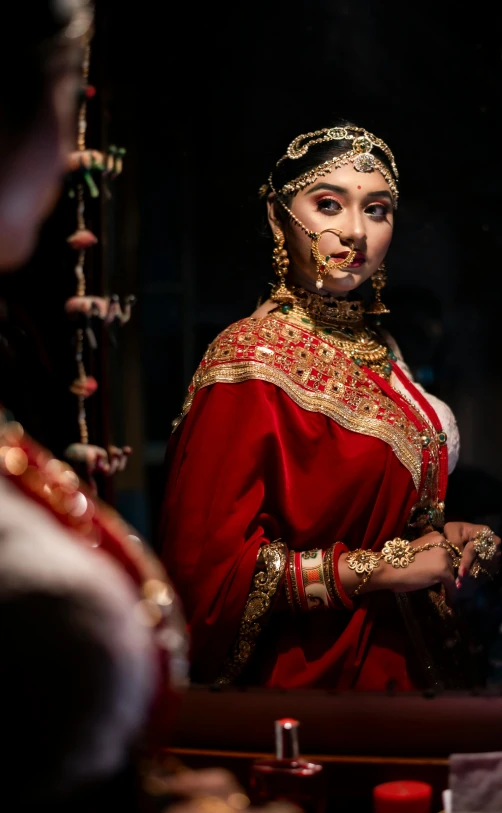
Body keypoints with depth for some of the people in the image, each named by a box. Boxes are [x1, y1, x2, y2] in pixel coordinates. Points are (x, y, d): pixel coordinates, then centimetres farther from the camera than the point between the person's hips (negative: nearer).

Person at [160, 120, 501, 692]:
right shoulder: (253, 358, -18)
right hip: (310, 664, -7)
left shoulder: (372, 345, 4)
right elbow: (210, 560, -21)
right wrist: (383, 568, -19)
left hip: (399, 657, 7)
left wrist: (439, 533, -2)